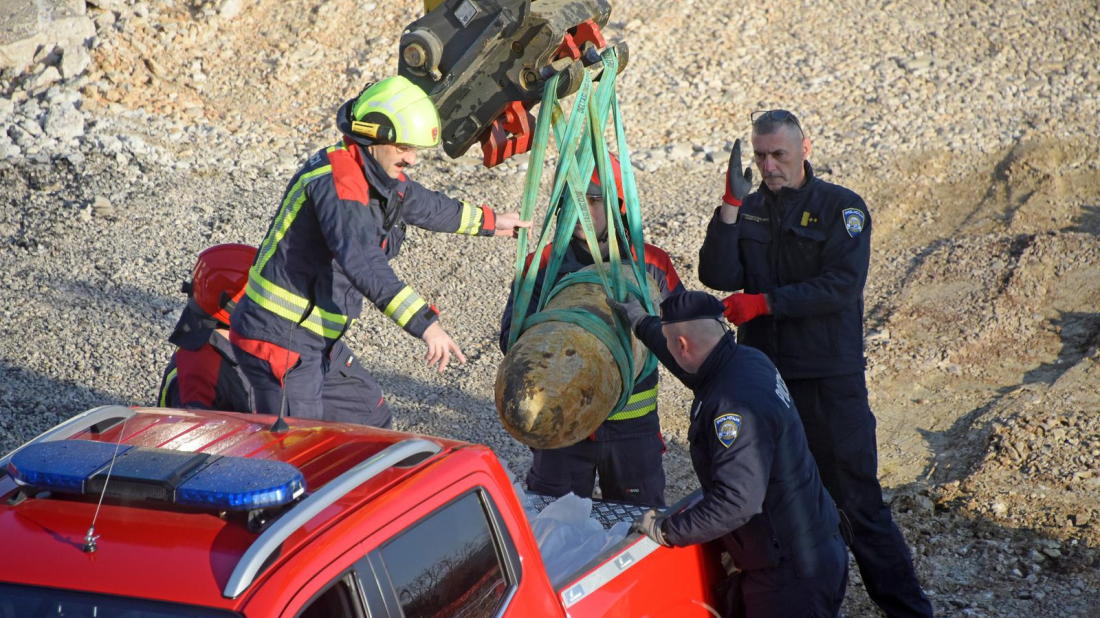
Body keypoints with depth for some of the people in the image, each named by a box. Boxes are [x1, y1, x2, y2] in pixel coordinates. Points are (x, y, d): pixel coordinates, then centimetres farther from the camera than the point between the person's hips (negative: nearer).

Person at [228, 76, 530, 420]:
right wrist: (424, 323, -41)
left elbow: (423, 204, 30)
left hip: (317, 338, 10)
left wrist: (488, 221, 42)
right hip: (280, 339, -10)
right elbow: (363, 262, -35)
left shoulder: (380, 177, 8)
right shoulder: (336, 181, -23)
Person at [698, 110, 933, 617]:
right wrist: (732, 204, -13)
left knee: (856, 498, -2)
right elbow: (717, 276, -6)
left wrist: (765, 302, -19)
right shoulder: (748, 210, 8)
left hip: (829, 380, -4)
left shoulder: (842, 208, -2)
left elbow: (840, 286, -14)